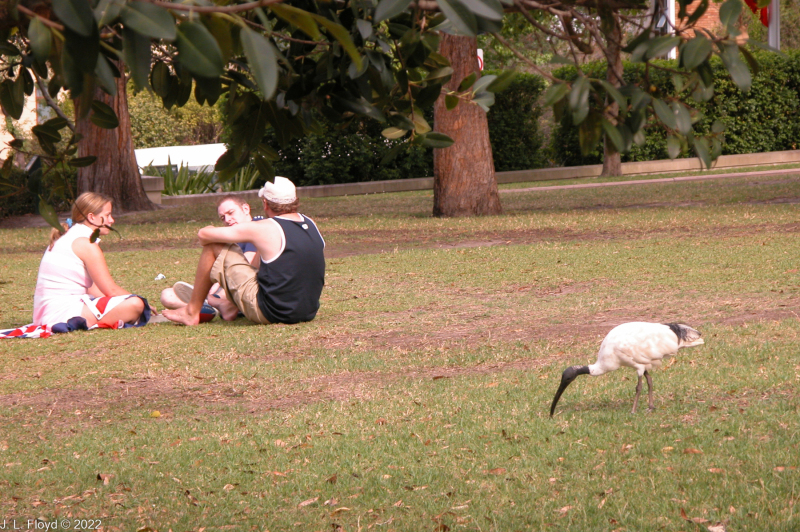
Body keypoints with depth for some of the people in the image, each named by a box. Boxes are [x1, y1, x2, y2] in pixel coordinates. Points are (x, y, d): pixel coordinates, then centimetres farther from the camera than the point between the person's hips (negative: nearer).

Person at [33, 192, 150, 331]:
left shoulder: (66, 239, 20)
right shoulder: (86, 244, -10)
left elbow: (91, 289, 20)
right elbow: (111, 290, -10)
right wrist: (138, 300, 6)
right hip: (64, 312, -10)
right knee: (135, 304, -20)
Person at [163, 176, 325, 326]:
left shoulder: (264, 230, -13)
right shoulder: (310, 224, 5)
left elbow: (204, 234, -4)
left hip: (270, 314, -7)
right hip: (308, 313, 7)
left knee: (214, 246, 2)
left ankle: (192, 312, 18)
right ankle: (232, 306, 38)